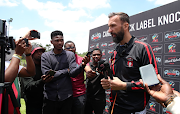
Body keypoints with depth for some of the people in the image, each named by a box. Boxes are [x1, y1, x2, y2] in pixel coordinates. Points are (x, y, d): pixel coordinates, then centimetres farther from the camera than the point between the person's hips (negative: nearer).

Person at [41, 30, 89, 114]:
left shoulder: (70, 55, 1)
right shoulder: (45, 56, -2)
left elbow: (73, 73, -10)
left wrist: (82, 65, -29)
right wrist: (66, 70, -10)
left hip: (66, 97, 1)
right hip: (50, 97, 0)